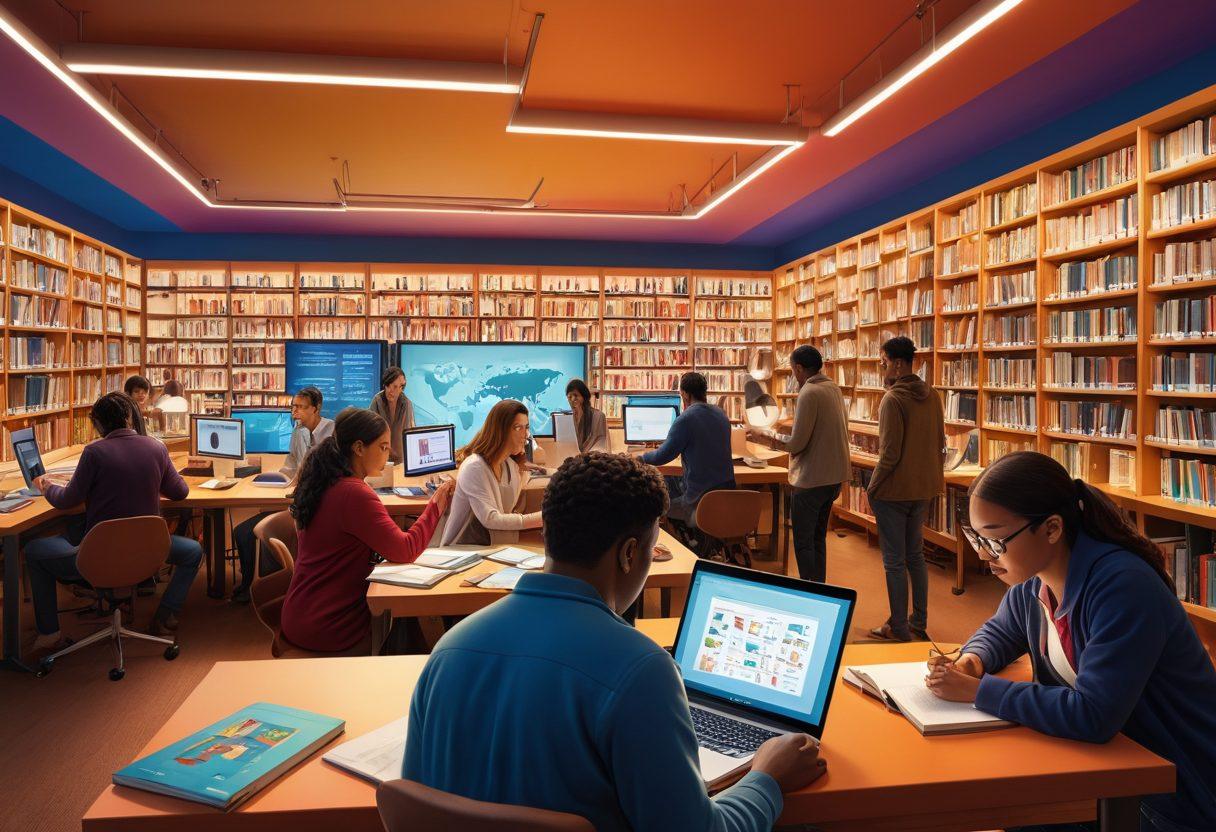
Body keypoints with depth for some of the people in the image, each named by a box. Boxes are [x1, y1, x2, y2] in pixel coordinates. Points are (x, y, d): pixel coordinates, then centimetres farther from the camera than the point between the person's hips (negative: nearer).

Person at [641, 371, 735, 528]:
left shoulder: (686, 419, -16)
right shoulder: (721, 414, 8)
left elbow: (661, 457, -11)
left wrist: (643, 457, 10)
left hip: (701, 497, -7)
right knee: (670, 480, 24)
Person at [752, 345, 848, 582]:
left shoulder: (809, 393, -18)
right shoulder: (834, 388, 8)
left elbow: (796, 444, -20)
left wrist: (767, 435, -7)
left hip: (811, 479, -9)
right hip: (834, 476, 9)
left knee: (803, 542, 1)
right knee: (818, 538, 19)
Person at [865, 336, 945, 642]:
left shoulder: (893, 399, -18)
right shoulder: (932, 396, 5)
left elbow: (890, 454, -20)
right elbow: (940, 443, 11)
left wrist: (872, 488, -9)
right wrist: (929, 475, 20)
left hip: (894, 490, -8)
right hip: (924, 489, 8)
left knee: (894, 562, 3)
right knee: (915, 555, 19)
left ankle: (898, 629, 12)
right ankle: (919, 623, 27)